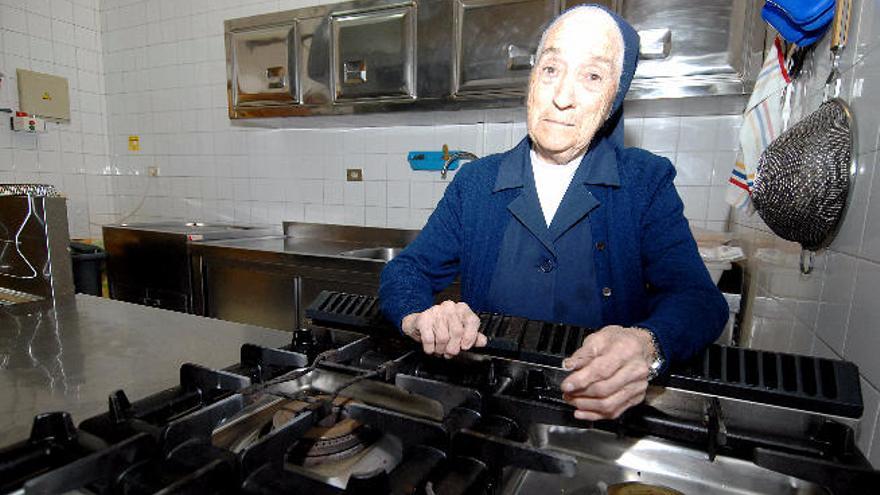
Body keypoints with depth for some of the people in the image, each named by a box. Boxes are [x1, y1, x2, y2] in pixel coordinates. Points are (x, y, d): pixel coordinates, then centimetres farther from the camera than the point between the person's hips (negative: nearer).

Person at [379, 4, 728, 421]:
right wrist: (419, 317, -22)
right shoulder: (474, 183, 1)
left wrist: (646, 346, -34)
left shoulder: (648, 182, -3)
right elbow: (405, 270, 1)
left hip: (602, 409, 1)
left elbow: (697, 297, -12)